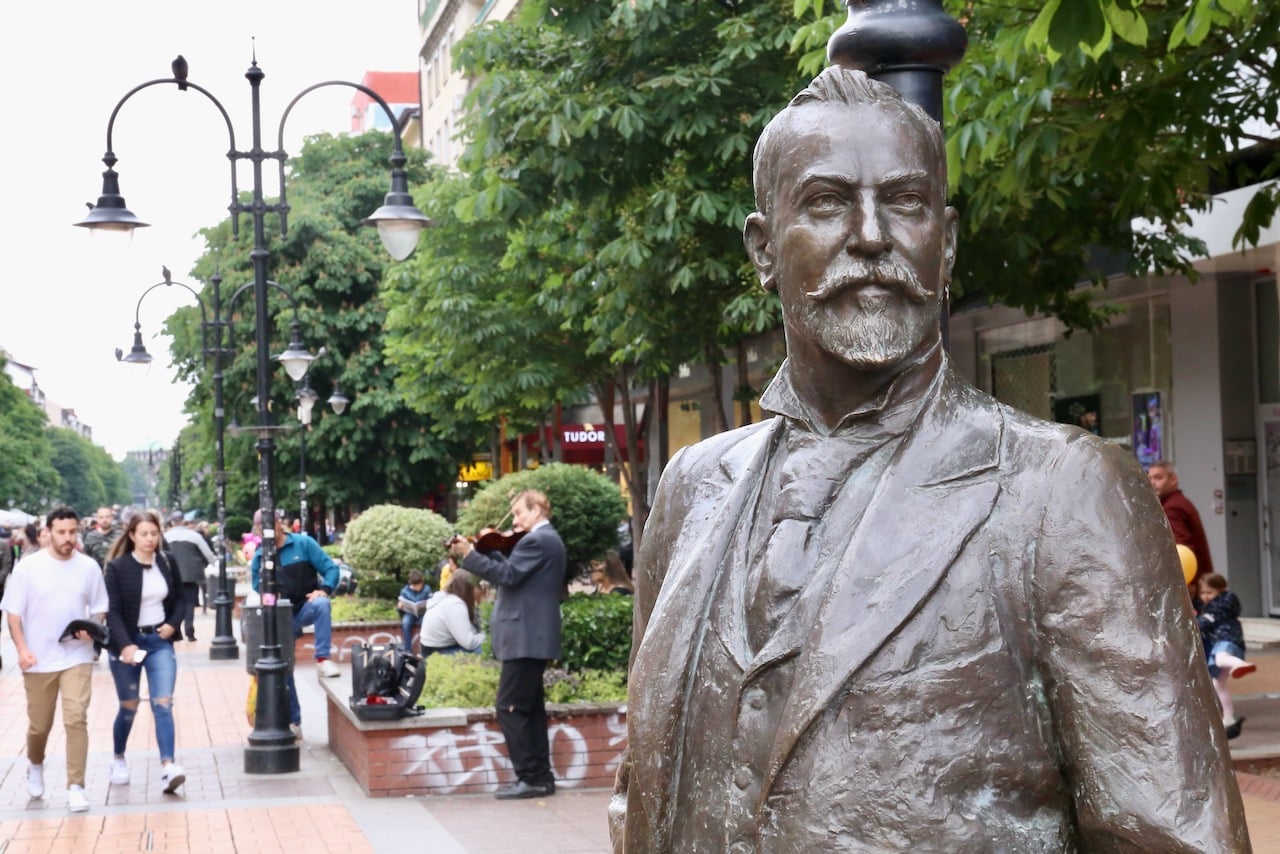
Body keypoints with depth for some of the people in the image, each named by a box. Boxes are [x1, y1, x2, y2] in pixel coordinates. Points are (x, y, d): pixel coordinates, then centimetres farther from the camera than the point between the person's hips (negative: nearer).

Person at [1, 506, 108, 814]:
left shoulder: (89, 567, 0)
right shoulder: (28, 566, -5)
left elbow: (99, 609, 10)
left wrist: (92, 628, -12)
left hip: (77, 658, 0)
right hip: (38, 660, 0)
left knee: (76, 719, -13)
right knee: (38, 725, 12)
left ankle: (76, 786, -6)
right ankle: (35, 766, 42)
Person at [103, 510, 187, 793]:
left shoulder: (167, 564, 3)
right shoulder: (118, 567, -8)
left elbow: (180, 600, 14)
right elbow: (113, 611, -12)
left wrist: (173, 624, -5)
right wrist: (125, 645, -24)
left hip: (160, 642, 2)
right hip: (127, 643, -2)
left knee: (163, 704, -11)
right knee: (129, 707, 10)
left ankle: (168, 767, -21)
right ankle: (119, 760, 33)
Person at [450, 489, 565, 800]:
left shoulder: (536, 541, -14)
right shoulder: (548, 539, 18)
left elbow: (508, 575, -22)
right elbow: (515, 571, 17)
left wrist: (470, 555, -17)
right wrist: (488, 552, 6)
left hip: (525, 638, -11)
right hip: (536, 638, 11)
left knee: (509, 708, -9)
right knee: (530, 707, 13)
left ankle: (531, 778, -8)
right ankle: (541, 777, 16)